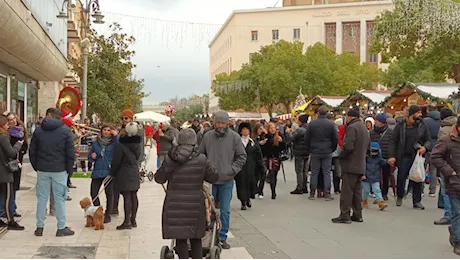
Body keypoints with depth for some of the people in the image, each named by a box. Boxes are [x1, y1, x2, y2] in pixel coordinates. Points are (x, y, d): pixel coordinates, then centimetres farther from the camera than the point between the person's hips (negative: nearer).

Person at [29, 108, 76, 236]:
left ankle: (39, 227, 14)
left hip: (42, 170, 3)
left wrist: (36, 167, 14)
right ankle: (61, 228, 6)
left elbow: (32, 152, 6)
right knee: (60, 199, 2)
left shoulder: (38, 131, 4)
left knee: (42, 198, 10)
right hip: (59, 170, -2)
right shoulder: (65, 131, -4)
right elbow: (71, 153, -6)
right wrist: (69, 169, 4)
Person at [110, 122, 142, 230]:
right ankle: (133, 220, 18)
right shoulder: (137, 143, 2)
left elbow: (116, 161, -10)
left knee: (127, 197, -5)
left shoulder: (121, 145, -16)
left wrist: (112, 172, 2)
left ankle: (127, 221, -3)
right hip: (135, 172, 7)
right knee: (134, 196, 10)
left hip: (124, 173, -6)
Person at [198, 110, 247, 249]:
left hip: (227, 181, -1)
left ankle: (222, 238, 19)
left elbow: (242, 156, 2)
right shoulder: (207, 136, -2)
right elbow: (200, 154, 9)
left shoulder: (234, 137, -4)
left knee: (225, 211, 6)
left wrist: (233, 169, -8)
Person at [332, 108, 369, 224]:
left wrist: (341, 156, -8)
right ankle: (357, 214, 18)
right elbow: (366, 146, 20)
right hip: (361, 165, 9)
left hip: (350, 165, -9)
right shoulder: (364, 128, 16)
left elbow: (348, 146, -23)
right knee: (357, 191, 13)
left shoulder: (352, 127, -15)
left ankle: (345, 215, -1)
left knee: (347, 191, -4)